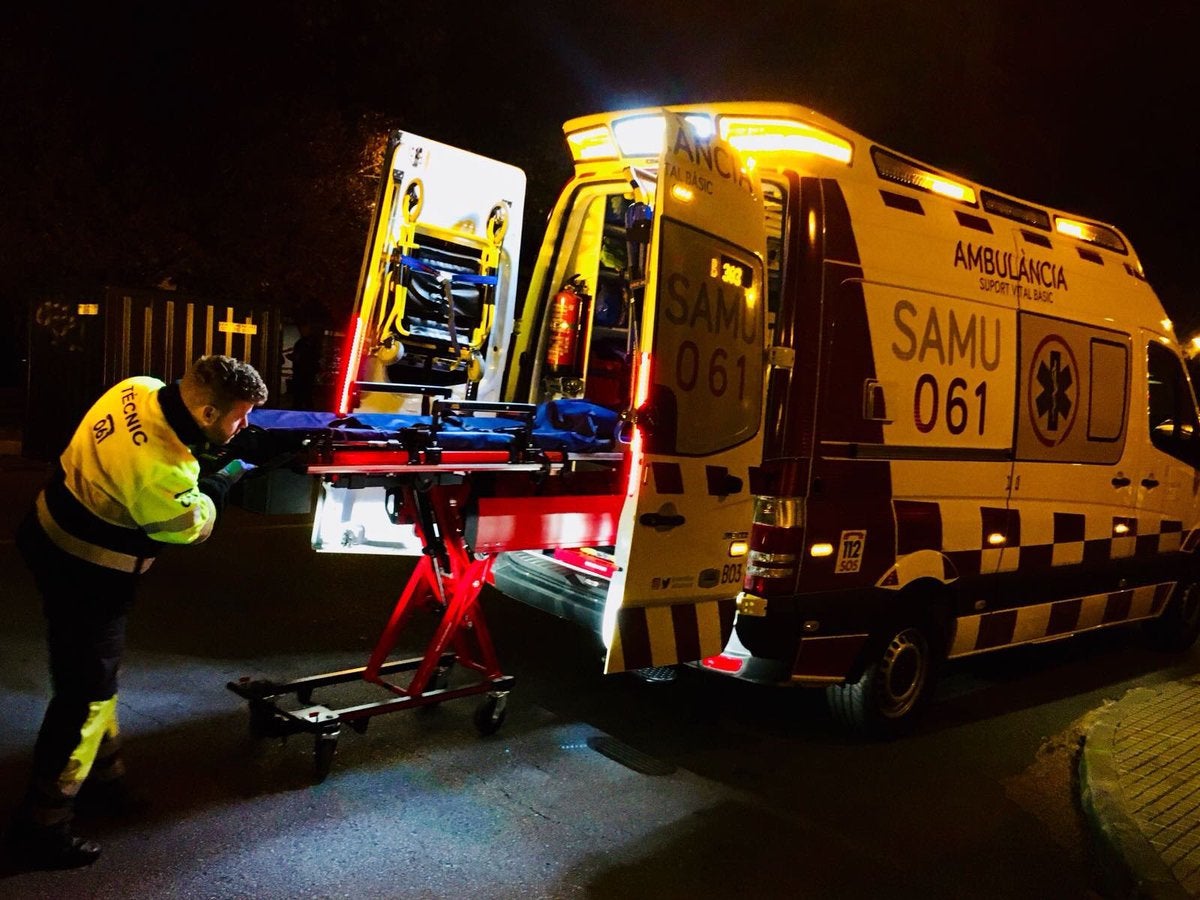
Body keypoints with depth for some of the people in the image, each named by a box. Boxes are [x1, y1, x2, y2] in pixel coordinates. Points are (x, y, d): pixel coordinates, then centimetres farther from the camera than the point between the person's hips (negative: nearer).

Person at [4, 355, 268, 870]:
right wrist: (230, 476, -3)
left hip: (55, 540, 9)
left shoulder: (139, 389, -12)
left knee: (95, 675, 23)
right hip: (85, 576, -9)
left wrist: (240, 446, -3)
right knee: (86, 696, 4)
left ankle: (102, 778, 41)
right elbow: (192, 525, -15)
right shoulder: (160, 470, -34)